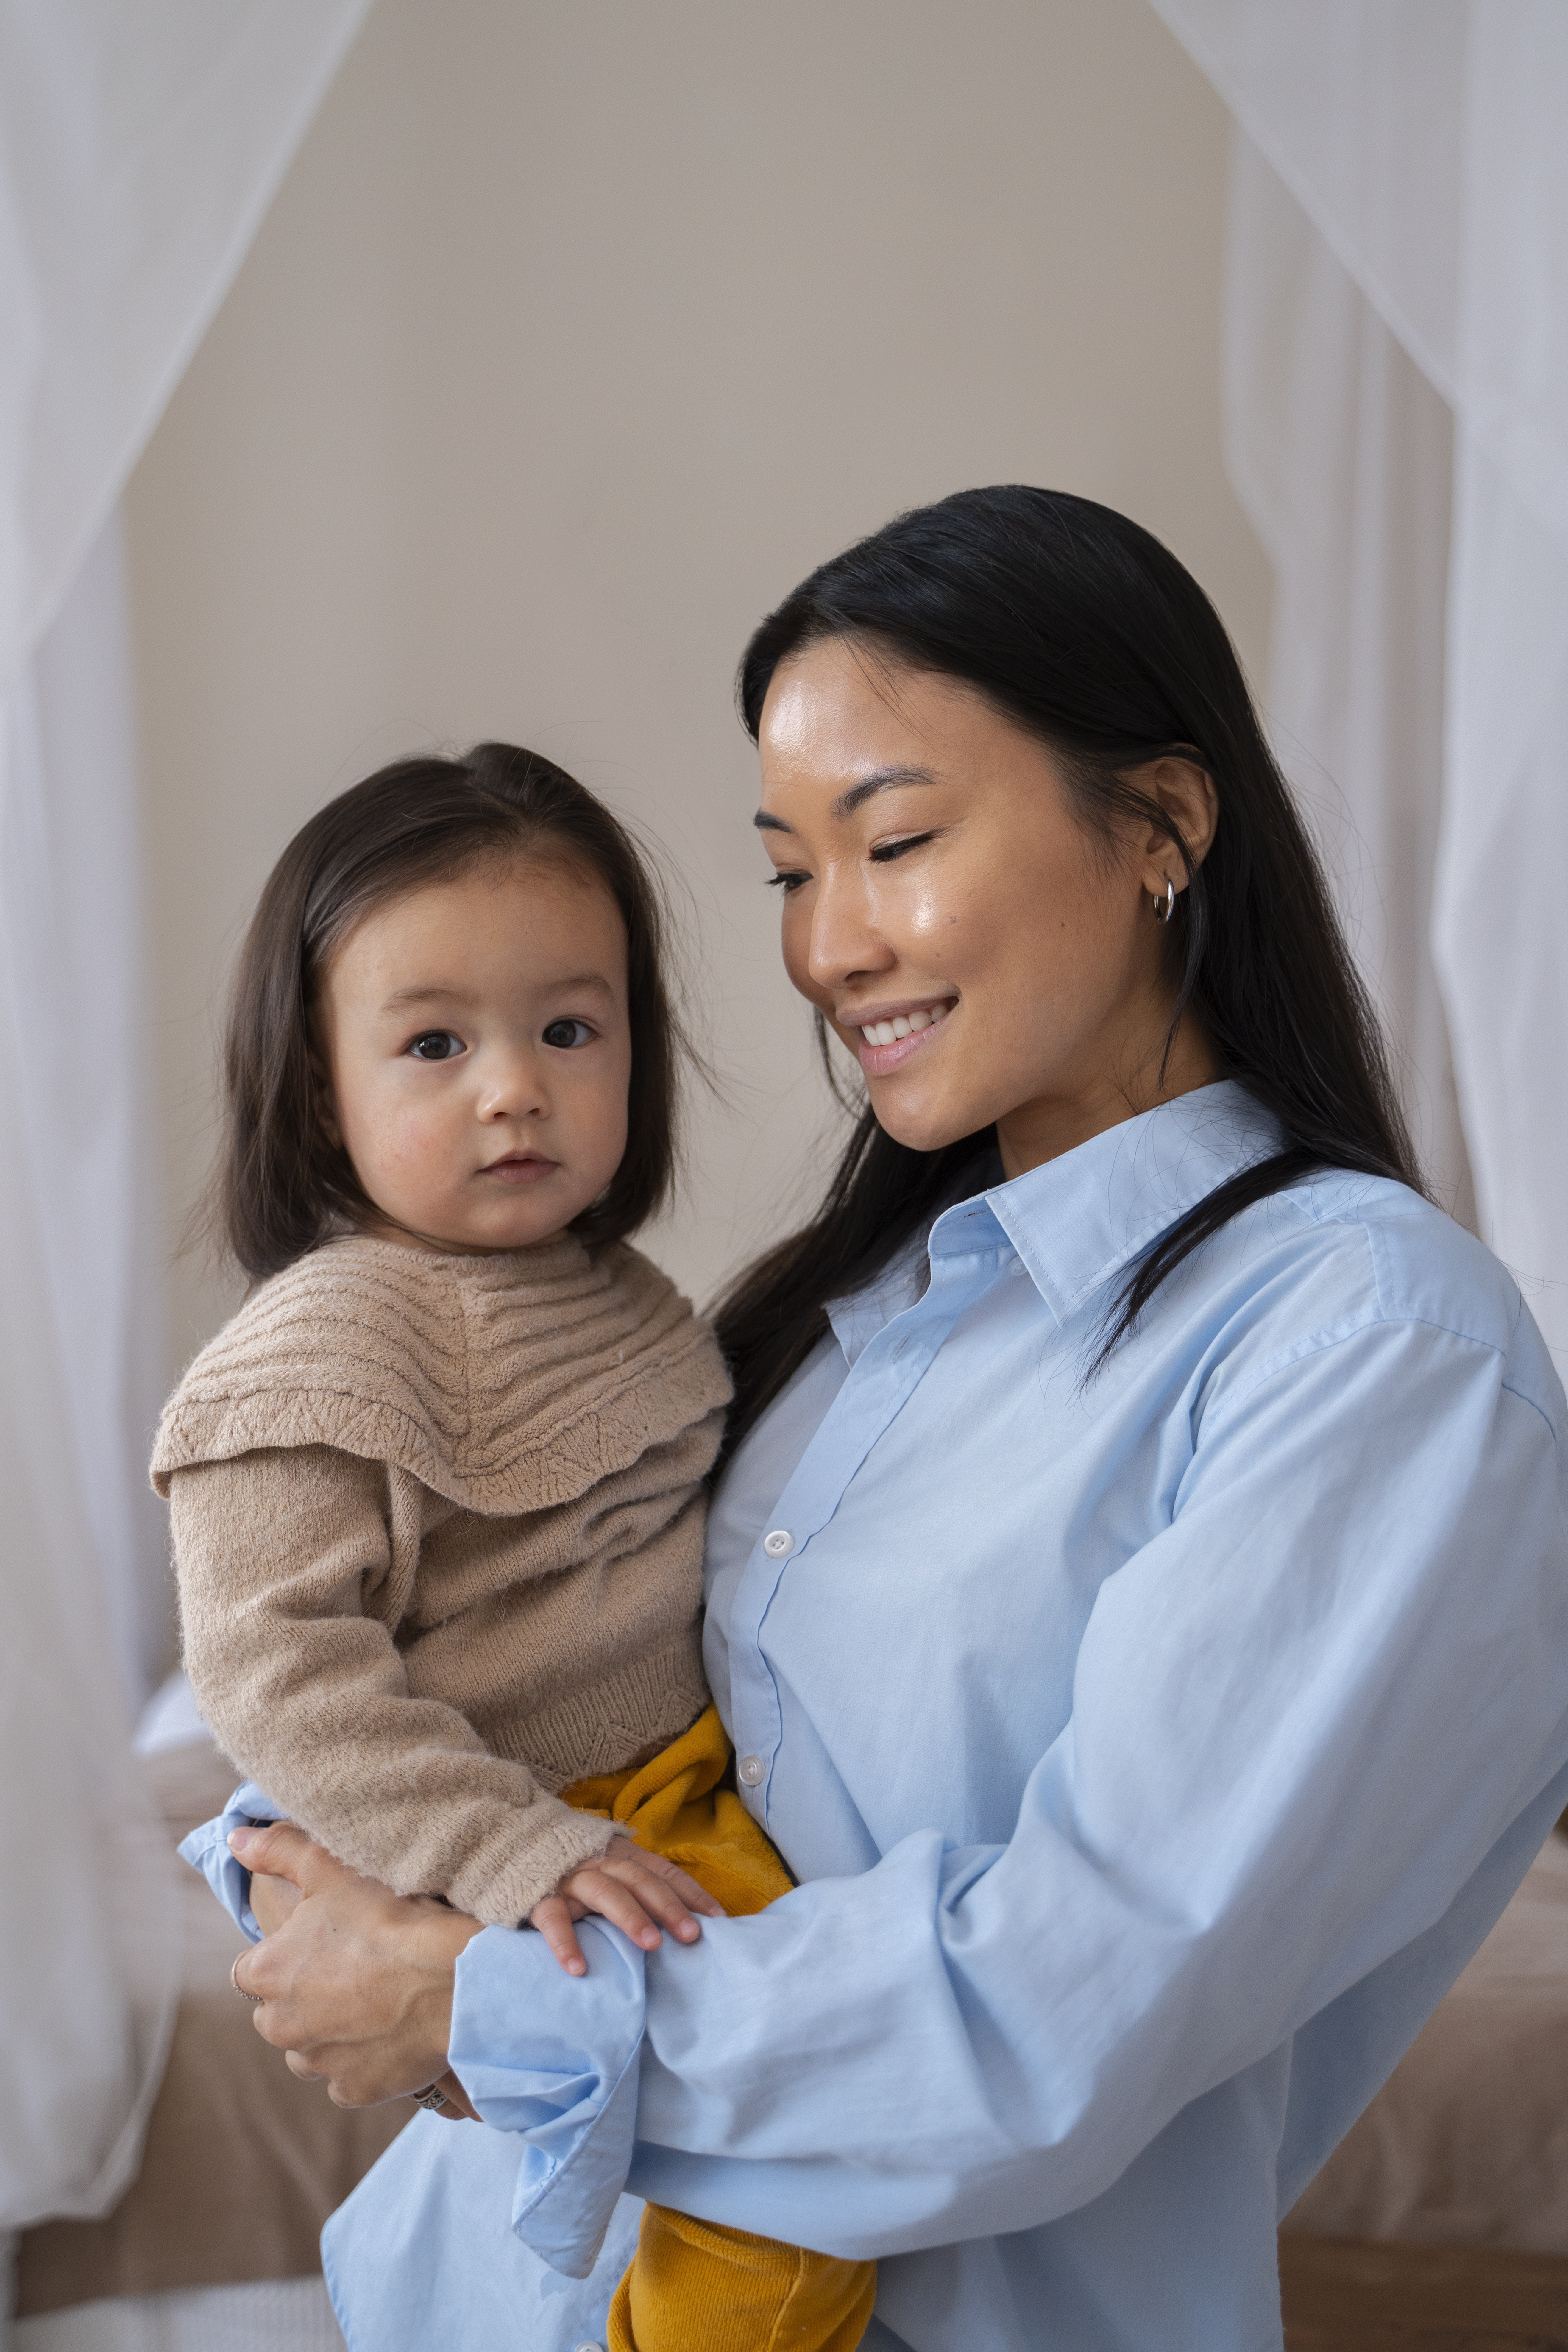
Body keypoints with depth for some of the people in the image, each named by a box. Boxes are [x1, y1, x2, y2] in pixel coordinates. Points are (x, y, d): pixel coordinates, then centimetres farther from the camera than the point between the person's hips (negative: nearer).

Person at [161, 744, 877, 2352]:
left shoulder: (621, 1304, 9)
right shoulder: (327, 1349, -17)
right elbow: (278, 1669, -23)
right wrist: (513, 1856, -29)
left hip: (684, 1805, 9)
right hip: (481, 1879, -9)